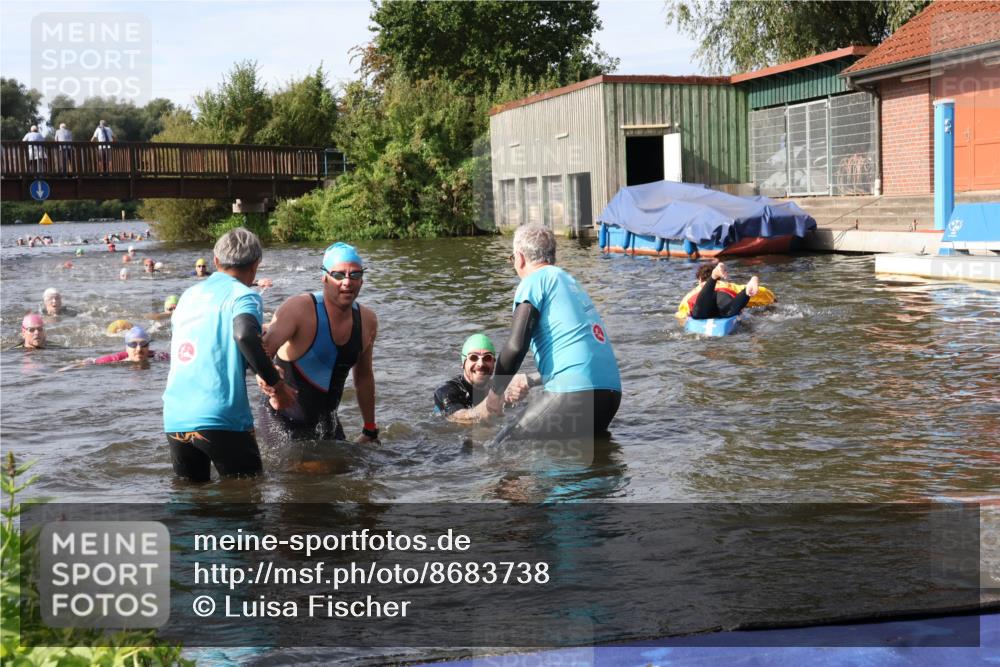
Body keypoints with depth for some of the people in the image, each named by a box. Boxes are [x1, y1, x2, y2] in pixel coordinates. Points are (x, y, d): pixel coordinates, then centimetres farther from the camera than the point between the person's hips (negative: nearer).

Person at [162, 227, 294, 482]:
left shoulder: (189, 294, 18)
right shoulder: (243, 295, -3)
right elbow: (244, 334, -25)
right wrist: (277, 384, -16)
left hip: (174, 420, 6)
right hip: (221, 420, -6)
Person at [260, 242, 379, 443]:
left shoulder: (367, 321, 0)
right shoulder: (298, 309, -20)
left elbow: (364, 377, 13)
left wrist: (370, 431, 19)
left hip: (327, 422, 6)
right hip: (284, 423, -5)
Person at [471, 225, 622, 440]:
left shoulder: (534, 281, 0)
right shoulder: (569, 280, 25)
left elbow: (515, 346, -11)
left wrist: (495, 394, 1)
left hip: (575, 391, -8)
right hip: (611, 391, 8)